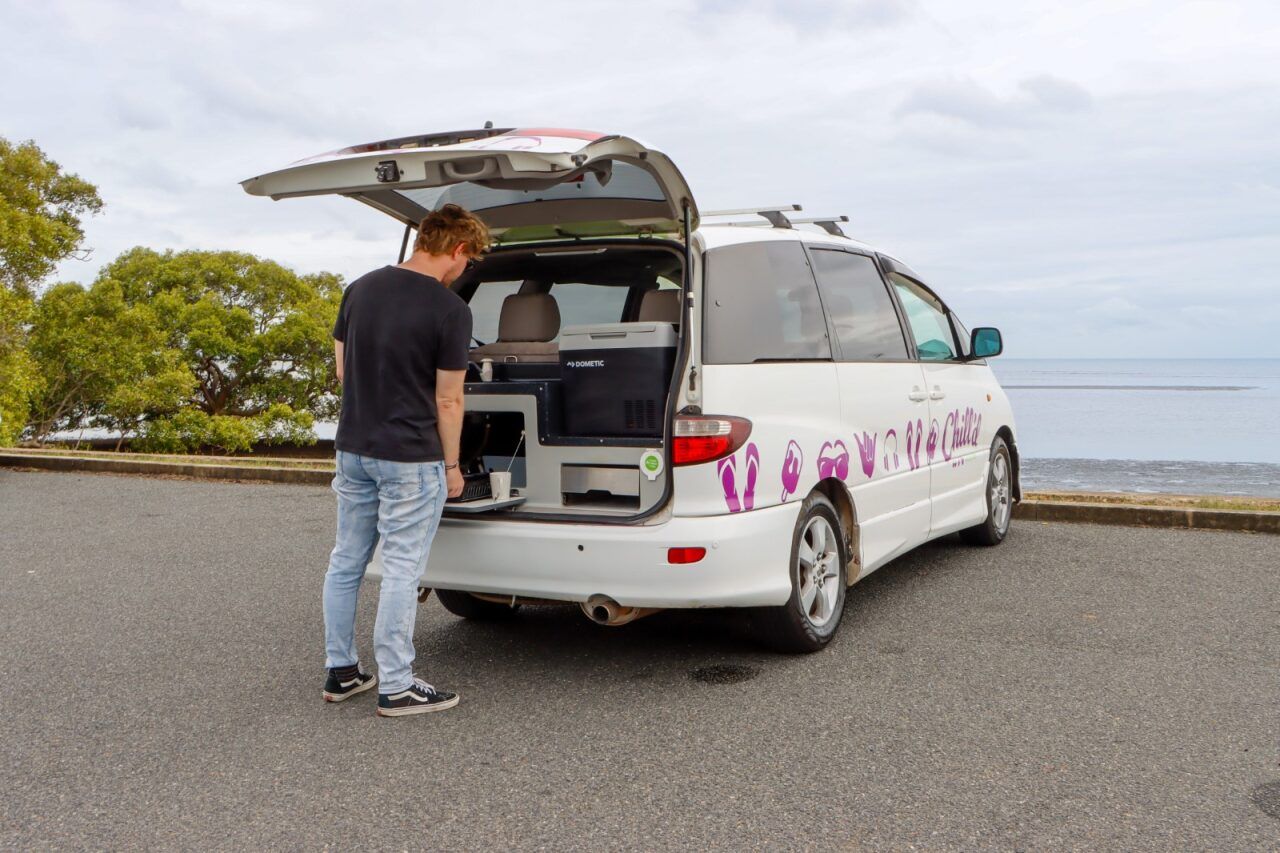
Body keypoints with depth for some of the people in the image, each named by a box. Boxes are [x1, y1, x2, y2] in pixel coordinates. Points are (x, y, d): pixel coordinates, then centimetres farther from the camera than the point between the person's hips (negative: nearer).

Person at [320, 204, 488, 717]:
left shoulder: (359, 289, 5)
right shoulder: (450, 310, -14)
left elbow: (342, 370, 12)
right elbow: (448, 400, -10)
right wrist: (451, 465, 1)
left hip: (353, 448, 7)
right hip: (410, 458, -6)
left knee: (346, 560, 15)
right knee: (401, 571, 1)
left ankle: (340, 672, 25)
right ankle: (396, 688, 10)